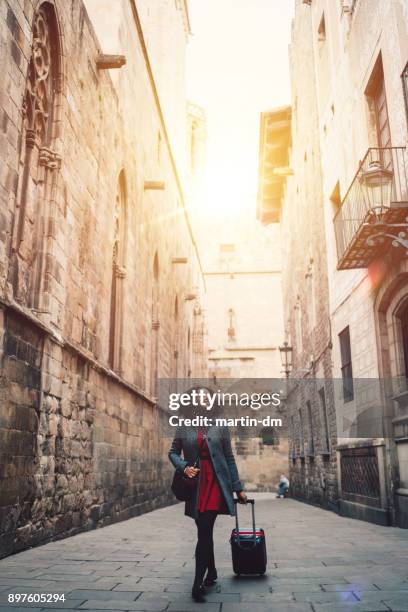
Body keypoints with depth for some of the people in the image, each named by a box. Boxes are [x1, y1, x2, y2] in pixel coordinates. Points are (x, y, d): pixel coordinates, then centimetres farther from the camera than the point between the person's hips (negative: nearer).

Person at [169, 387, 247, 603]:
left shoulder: (220, 426, 4)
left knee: (204, 532, -9)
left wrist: (238, 488, 4)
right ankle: (211, 573, 30)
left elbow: (229, 458, 6)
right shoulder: (183, 427, 6)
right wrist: (184, 467, -10)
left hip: (216, 483, -2)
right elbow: (173, 452, 10)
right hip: (195, 484, 2)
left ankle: (198, 582, -3)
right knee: (205, 532, 10)